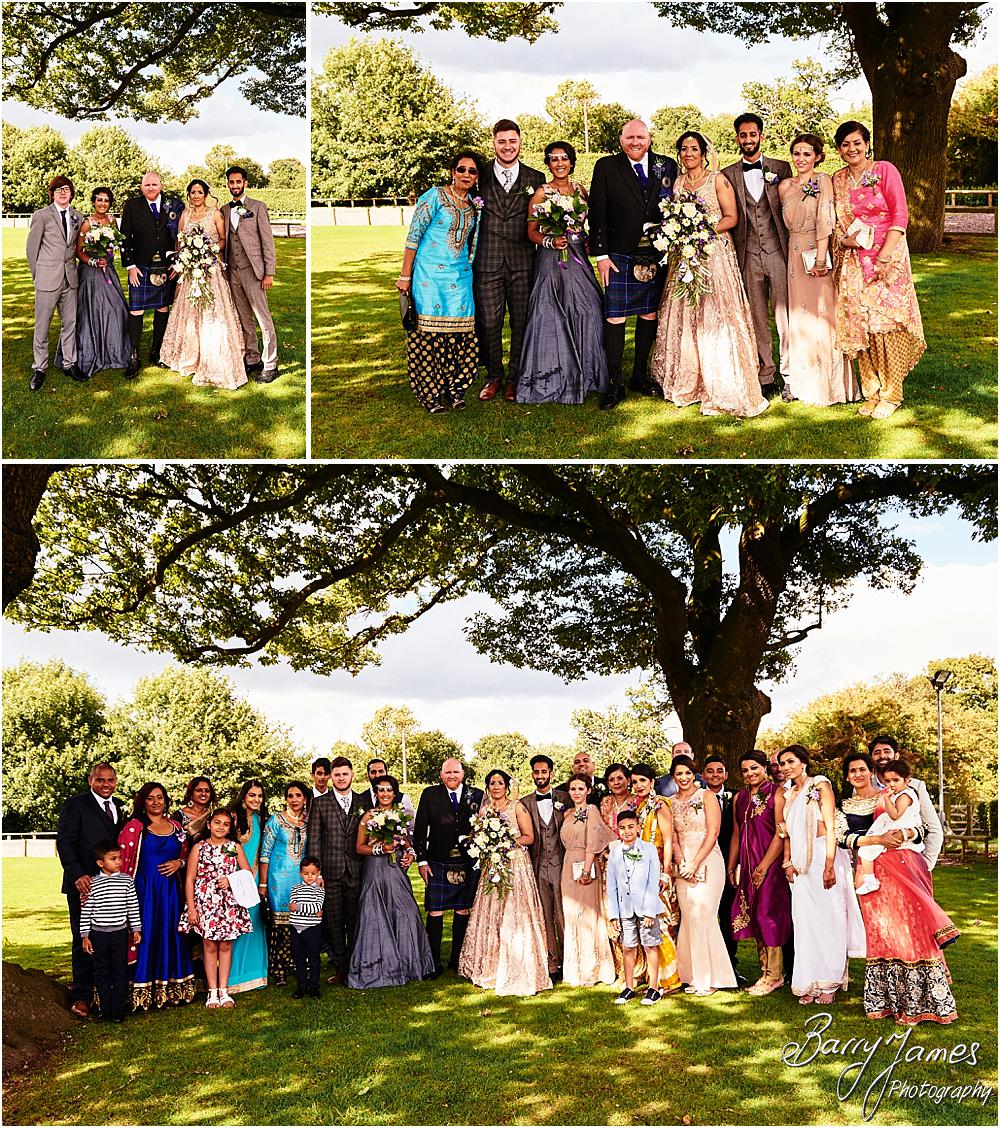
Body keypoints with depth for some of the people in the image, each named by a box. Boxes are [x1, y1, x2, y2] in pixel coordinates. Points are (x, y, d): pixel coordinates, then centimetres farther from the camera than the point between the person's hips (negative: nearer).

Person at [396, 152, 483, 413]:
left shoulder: (474, 204, 13)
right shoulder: (435, 197, -5)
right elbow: (413, 236, -7)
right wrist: (405, 276, -9)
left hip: (461, 274, 5)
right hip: (430, 274, -5)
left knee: (460, 332, -1)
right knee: (429, 332, -5)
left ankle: (455, 389, 9)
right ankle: (431, 394, 1)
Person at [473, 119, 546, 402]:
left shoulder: (535, 178, 8)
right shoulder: (481, 176, 6)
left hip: (522, 263, 0)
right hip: (487, 262, 0)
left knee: (522, 323, 4)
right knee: (488, 323, 2)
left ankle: (515, 378, 17)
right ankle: (494, 376, 17)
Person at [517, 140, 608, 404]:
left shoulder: (580, 189, 12)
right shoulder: (542, 192, -1)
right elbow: (532, 231, -2)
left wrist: (590, 241, 4)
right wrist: (551, 241, -18)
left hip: (579, 259, 4)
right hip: (552, 261, -4)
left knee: (586, 312, -1)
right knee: (553, 316, -5)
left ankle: (581, 375, 11)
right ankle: (553, 379, 3)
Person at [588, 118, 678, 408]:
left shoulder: (667, 166, 5)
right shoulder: (606, 167, 0)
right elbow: (597, 213, -1)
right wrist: (601, 254, -6)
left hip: (657, 254, 3)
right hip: (619, 256, -3)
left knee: (649, 315, 9)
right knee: (614, 319, -4)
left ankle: (640, 376, 22)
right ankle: (613, 385, 2)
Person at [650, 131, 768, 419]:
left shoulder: (718, 180, 0)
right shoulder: (678, 182, 14)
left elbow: (731, 218, -4)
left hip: (714, 254, -5)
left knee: (715, 318, -8)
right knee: (684, 319, 5)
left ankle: (722, 388, -4)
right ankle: (688, 383, 14)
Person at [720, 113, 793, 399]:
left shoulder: (781, 169, 7)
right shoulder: (728, 175, 8)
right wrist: (730, 257, 2)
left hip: (779, 252, -1)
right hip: (748, 256, 1)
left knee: (785, 316, -3)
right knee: (757, 319, 5)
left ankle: (790, 378, 2)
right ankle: (765, 378, 11)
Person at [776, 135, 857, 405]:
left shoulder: (823, 181, -6)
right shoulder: (785, 186, 11)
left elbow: (825, 221, -14)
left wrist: (820, 259, -20)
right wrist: (793, 250, 9)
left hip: (818, 252, -5)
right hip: (795, 254, 5)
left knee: (821, 314, -3)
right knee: (799, 316, 8)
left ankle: (828, 384, 4)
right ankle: (804, 382, 15)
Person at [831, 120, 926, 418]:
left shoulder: (885, 170, -3)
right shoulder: (838, 179, 12)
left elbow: (900, 215, -7)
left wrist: (884, 255, -16)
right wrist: (844, 239, -5)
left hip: (887, 258, -4)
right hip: (852, 262, 4)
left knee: (886, 324, -7)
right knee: (859, 325, 0)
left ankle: (890, 394, 0)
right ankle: (871, 392, 9)